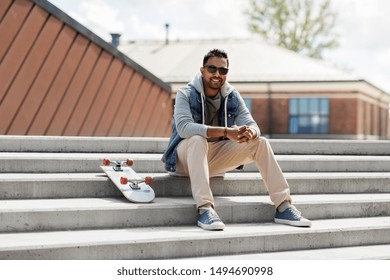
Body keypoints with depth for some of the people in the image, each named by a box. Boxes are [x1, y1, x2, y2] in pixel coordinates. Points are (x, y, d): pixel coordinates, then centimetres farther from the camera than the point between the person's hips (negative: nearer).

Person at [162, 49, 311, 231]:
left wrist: (250, 132, -33)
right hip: (185, 158, -5)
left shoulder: (232, 96, 3)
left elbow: (251, 124, -5)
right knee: (198, 139, -37)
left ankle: (283, 206, -12)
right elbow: (184, 127, -31)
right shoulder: (186, 95, -13)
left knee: (260, 142, -10)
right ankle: (204, 208, -46)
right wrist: (225, 131, -41)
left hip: (216, 157, 5)